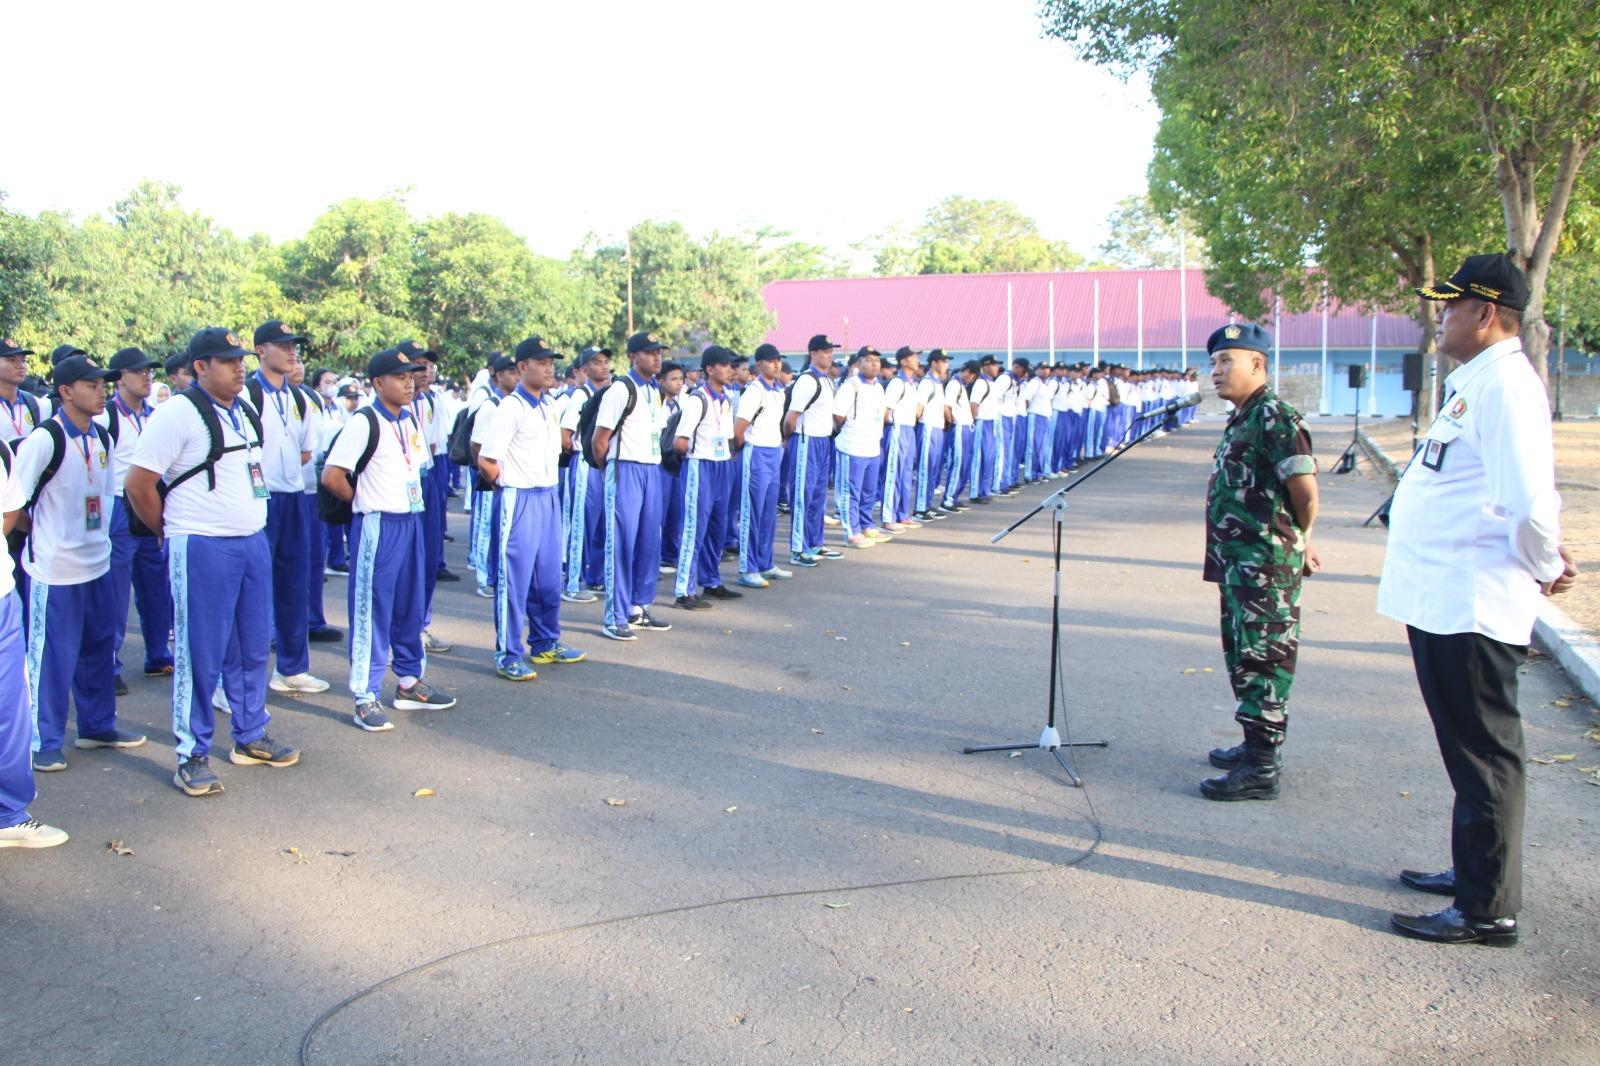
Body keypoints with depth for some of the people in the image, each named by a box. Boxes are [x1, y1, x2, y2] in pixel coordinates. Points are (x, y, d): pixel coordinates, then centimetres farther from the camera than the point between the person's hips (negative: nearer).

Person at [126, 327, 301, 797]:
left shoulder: (244, 412, 12)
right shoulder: (178, 414, -11)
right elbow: (137, 484, -11)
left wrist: (251, 524, 16)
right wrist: (173, 532, 0)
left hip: (253, 542, 7)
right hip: (203, 550, -7)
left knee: (252, 647, 14)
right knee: (200, 654, 0)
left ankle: (250, 738, 28)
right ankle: (193, 756, 11)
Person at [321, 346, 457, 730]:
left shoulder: (410, 419, 11)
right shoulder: (363, 422, -13)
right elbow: (332, 476, -16)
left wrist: (413, 500, 11)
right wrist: (366, 501, -3)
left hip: (411, 521, 8)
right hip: (377, 526, -8)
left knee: (411, 607, 15)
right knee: (371, 610, -2)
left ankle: (410, 683, 28)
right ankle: (365, 698, 5)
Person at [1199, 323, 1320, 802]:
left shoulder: (1274, 417, -16)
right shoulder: (1243, 419, 15)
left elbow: (1305, 490, -20)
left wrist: (1298, 542, -4)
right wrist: (1298, 544, 18)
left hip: (1265, 565, -10)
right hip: (1239, 564, 10)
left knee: (1262, 660, -5)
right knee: (1245, 656, 18)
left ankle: (1261, 769, 1)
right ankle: (1259, 745, 31)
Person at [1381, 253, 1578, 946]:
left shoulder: (1504, 384, -17)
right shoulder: (1475, 383, 16)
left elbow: (1529, 501, -27)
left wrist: (1545, 568, -12)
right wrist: (1542, 560, 17)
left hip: (1471, 605, -10)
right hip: (1442, 599, 10)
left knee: (1483, 754, -1)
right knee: (1470, 750, 20)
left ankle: (1488, 910, 9)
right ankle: (1476, 871, 34)